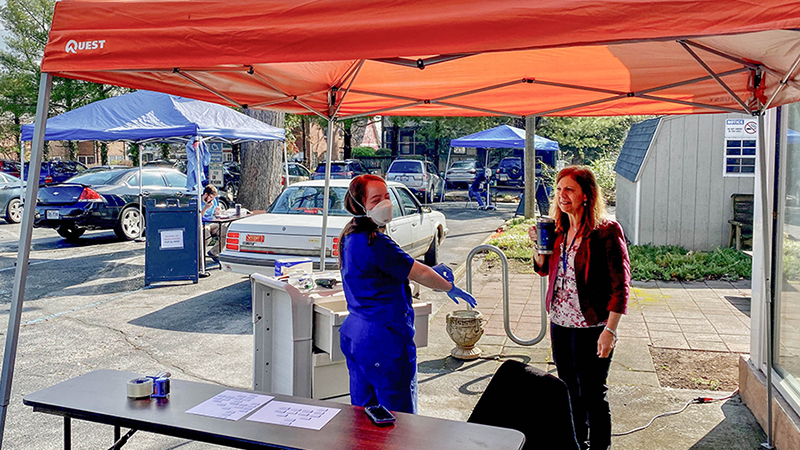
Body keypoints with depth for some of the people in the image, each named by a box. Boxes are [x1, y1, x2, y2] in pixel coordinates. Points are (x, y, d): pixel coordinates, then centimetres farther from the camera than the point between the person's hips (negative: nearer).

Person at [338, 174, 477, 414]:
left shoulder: (350, 238, 9)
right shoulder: (375, 242, -21)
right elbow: (419, 273, -14)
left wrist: (430, 272, 10)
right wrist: (450, 288, 3)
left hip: (353, 335, 10)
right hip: (385, 341, -10)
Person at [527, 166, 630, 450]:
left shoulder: (606, 231, -15)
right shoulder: (560, 229, 6)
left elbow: (620, 284, -16)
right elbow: (543, 269, 19)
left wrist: (610, 329, -21)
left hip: (591, 328, -7)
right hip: (560, 324, 7)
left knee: (592, 396, 5)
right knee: (570, 392, 20)